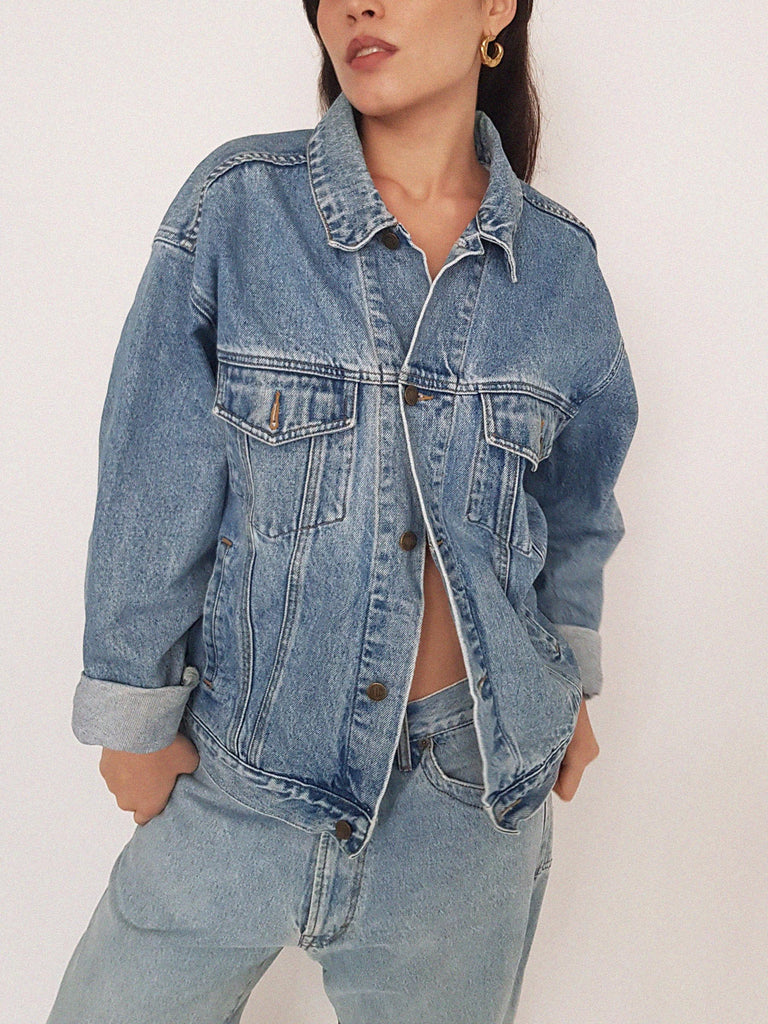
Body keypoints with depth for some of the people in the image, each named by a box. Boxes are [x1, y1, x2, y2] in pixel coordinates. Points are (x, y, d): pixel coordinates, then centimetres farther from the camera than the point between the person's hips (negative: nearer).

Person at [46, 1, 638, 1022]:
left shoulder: (560, 261, -1)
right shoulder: (237, 203, -8)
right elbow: (153, 482, -6)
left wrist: (571, 682, 17)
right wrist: (134, 713, -1)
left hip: (472, 778, 2)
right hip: (244, 756, -1)